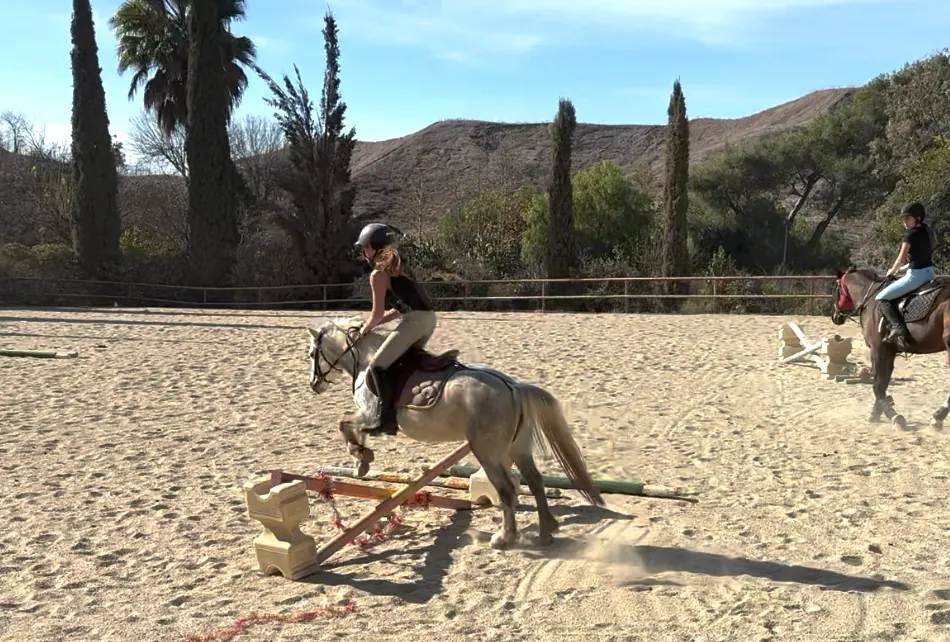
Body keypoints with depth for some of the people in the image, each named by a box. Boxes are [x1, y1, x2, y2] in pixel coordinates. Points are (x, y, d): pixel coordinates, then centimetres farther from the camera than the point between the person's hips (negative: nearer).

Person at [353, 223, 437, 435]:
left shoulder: (378, 274, -3)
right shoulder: (397, 266, 24)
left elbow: (378, 312, -5)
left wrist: (366, 328, 14)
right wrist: (373, 324, 23)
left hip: (414, 320, -9)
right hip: (429, 318, 9)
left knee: (377, 366, -7)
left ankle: (387, 416, -12)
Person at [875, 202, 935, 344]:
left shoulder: (911, 234, -14)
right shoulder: (926, 231, 12)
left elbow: (901, 259, -11)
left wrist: (892, 271, 8)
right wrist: (903, 268, 23)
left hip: (916, 275, -9)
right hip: (929, 272, 10)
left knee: (881, 298, -6)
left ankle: (897, 327, -20)